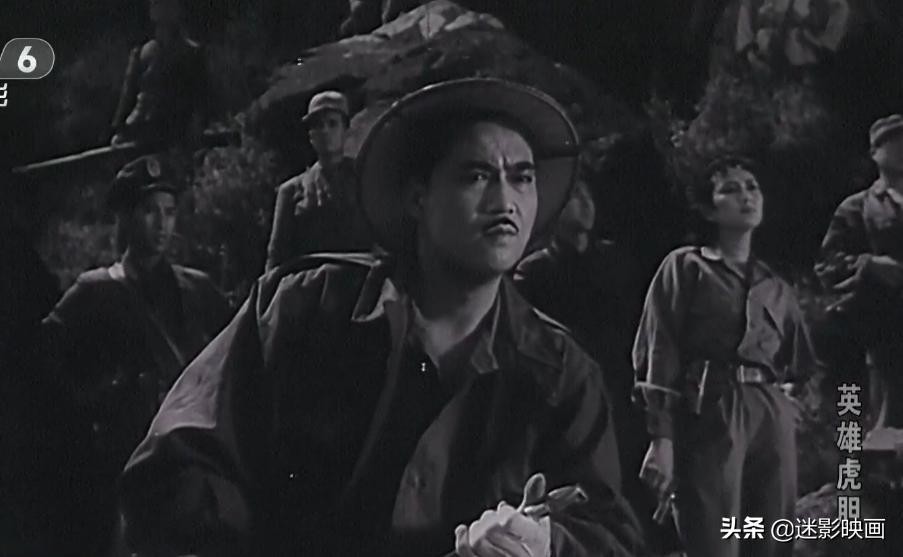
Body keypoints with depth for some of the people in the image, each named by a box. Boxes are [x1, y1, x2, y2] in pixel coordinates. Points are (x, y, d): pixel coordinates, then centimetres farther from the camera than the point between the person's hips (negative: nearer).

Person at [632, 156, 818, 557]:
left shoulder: (777, 289, 22)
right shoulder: (685, 267, 6)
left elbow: (799, 369, 25)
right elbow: (658, 354, -3)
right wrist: (661, 439, -14)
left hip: (773, 420, 5)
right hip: (708, 416, -5)